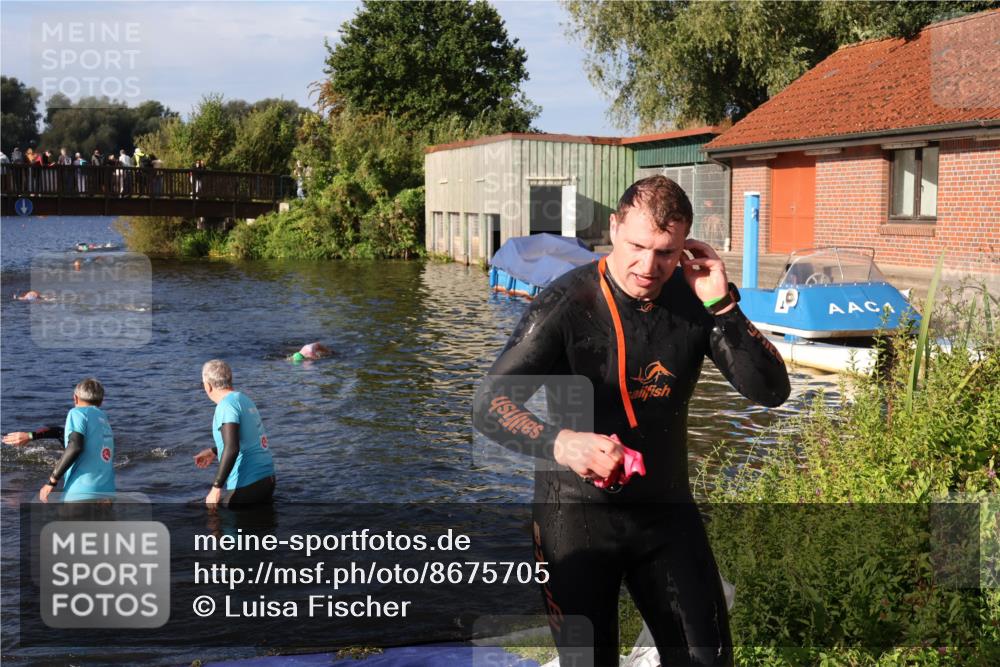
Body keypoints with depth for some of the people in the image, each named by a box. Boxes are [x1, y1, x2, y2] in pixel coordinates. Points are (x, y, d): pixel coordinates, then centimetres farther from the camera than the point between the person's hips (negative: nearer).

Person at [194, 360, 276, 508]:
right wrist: (214, 452, 37)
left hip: (246, 485, -9)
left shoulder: (226, 405, -14)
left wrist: (216, 487, -23)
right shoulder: (244, 399, 14)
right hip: (267, 479, 9)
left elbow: (232, 449, -26)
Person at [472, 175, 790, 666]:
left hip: (667, 510, 4)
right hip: (577, 512, -4)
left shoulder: (693, 299, -5)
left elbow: (771, 390, -8)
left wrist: (721, 306, -20)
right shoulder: (567, 304, -18)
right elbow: (489, 404, -19)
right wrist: (559, 442, -37)